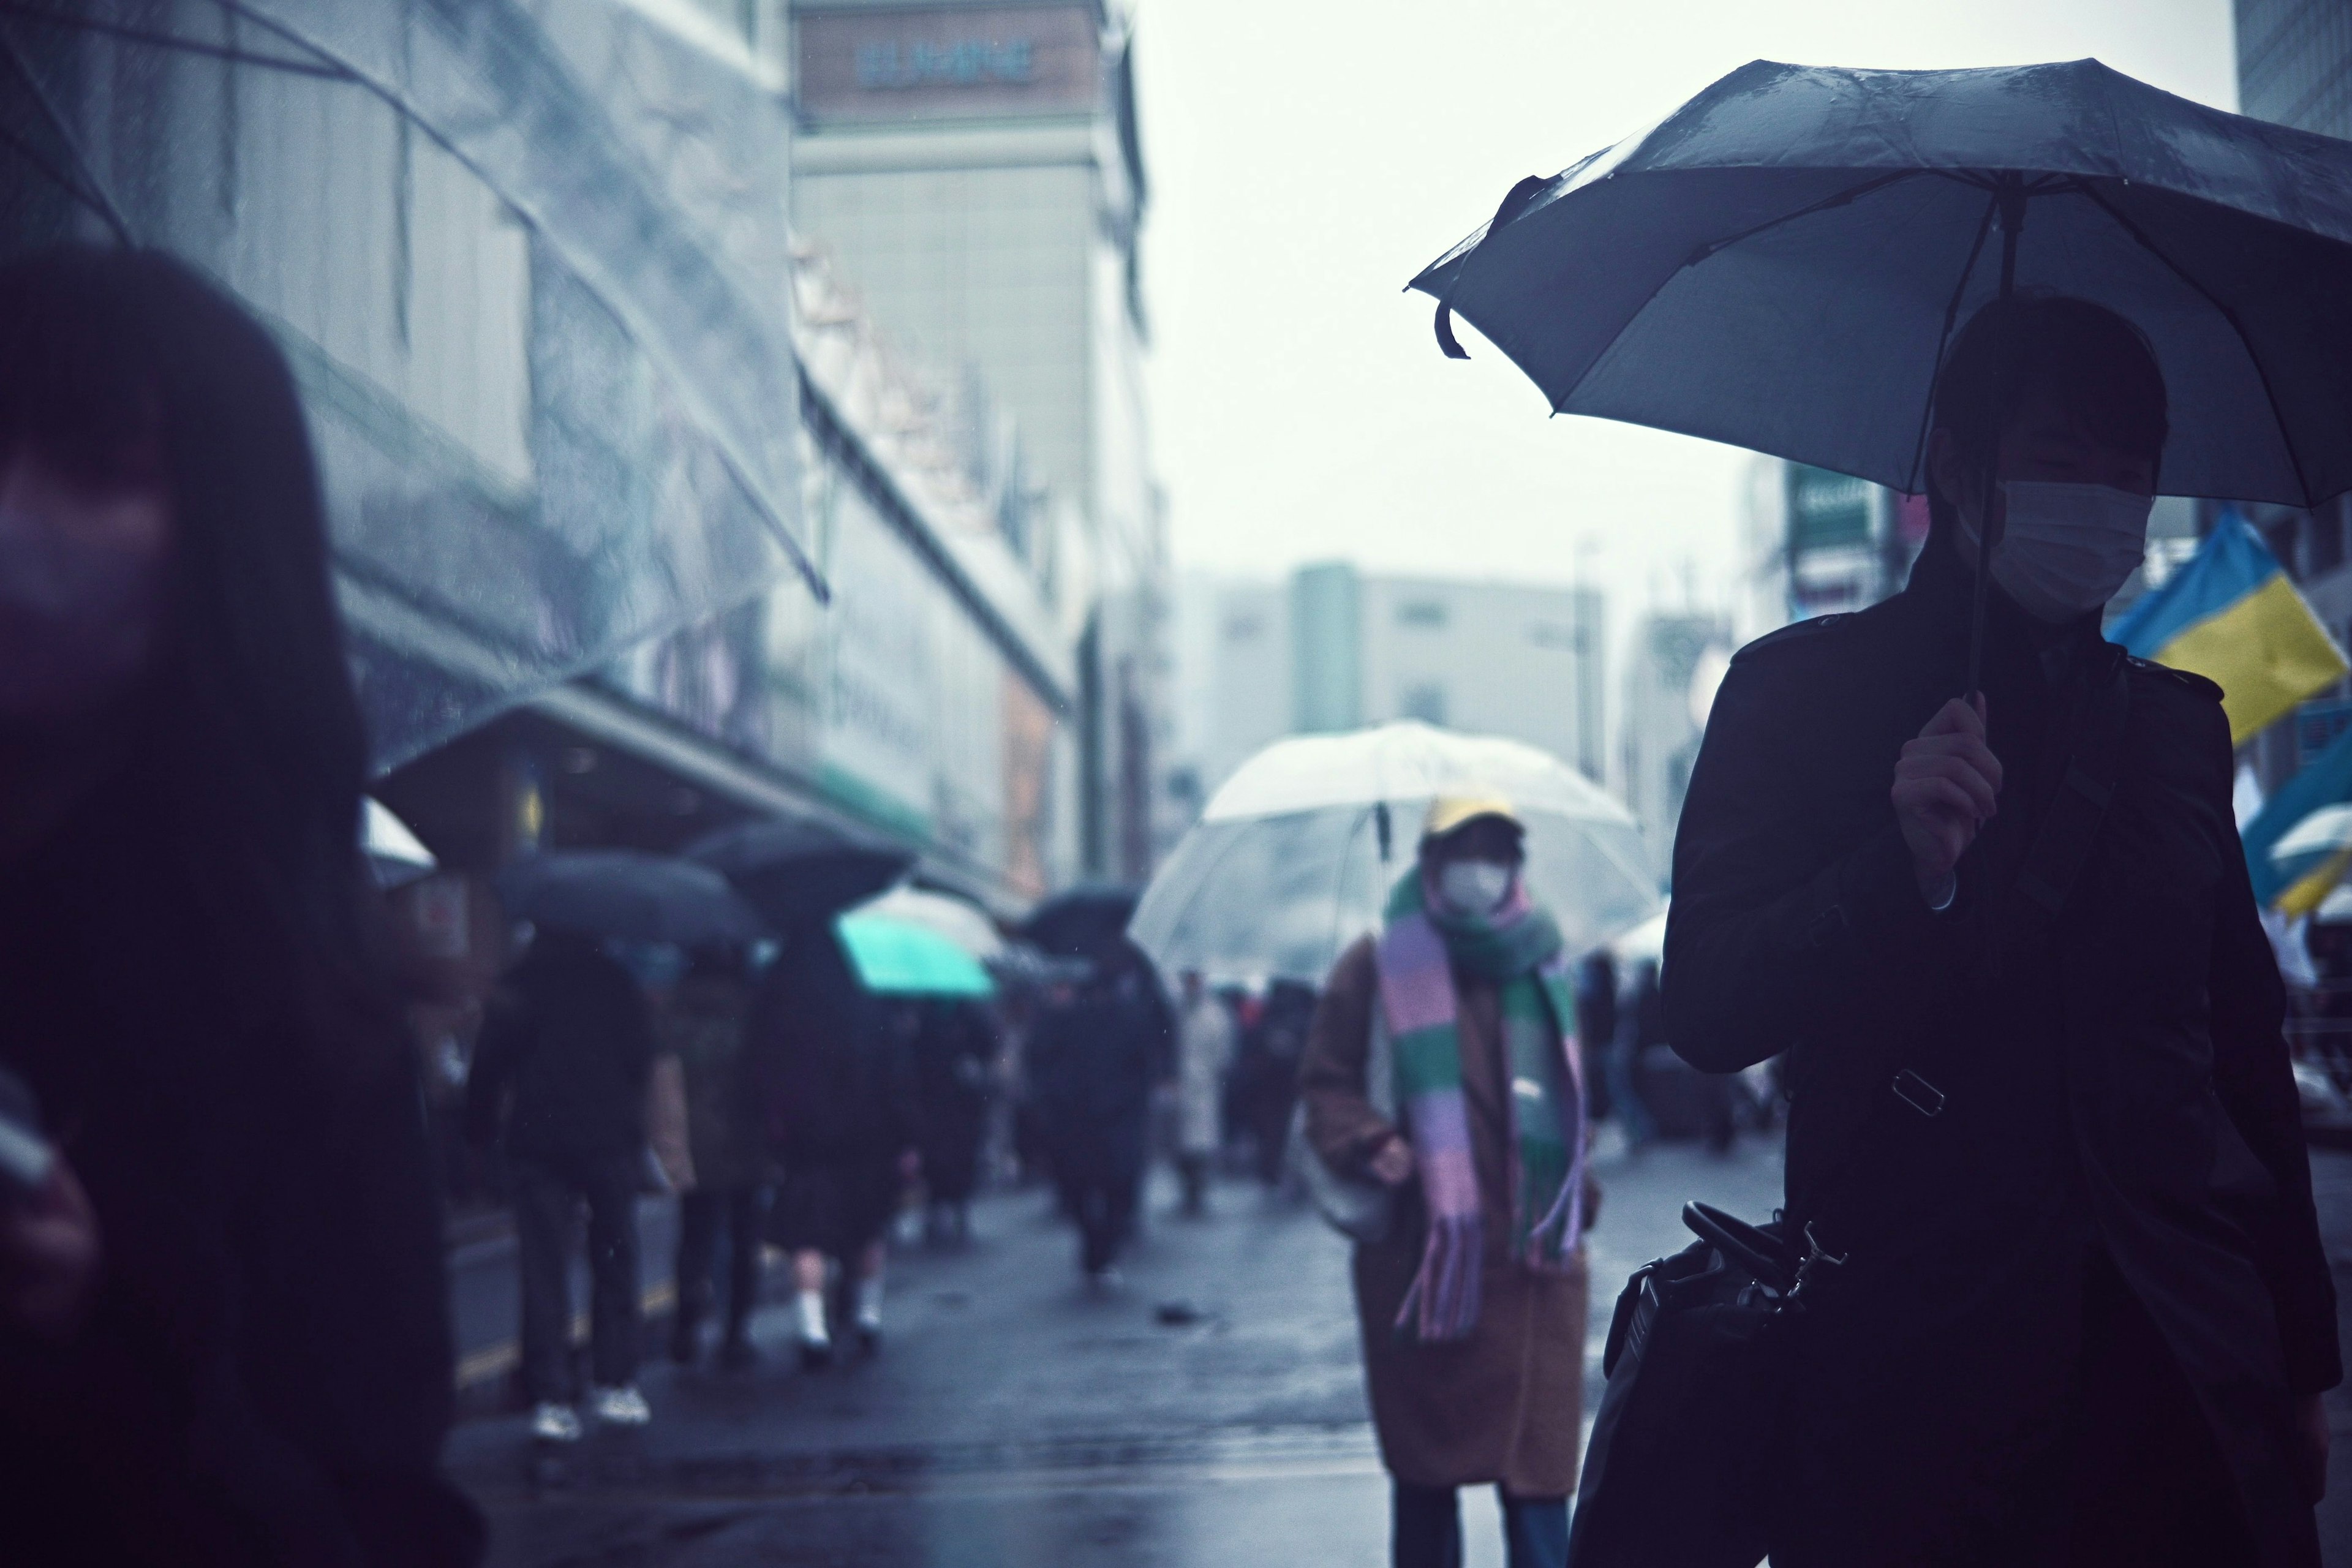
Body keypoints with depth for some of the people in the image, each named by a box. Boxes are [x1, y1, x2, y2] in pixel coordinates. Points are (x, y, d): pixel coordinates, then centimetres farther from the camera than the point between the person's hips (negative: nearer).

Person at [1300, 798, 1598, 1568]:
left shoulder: (1540, 963, 14)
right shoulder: (1381, 963, 3)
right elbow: (1327, 1082, 4)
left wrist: (1578, 1194, 12)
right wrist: (1369, 1144, -15)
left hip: (1531, 1258, 2)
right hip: (1419, 1256, -2)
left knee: (1538, 1464, -4)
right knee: (1423, 1471, 6)